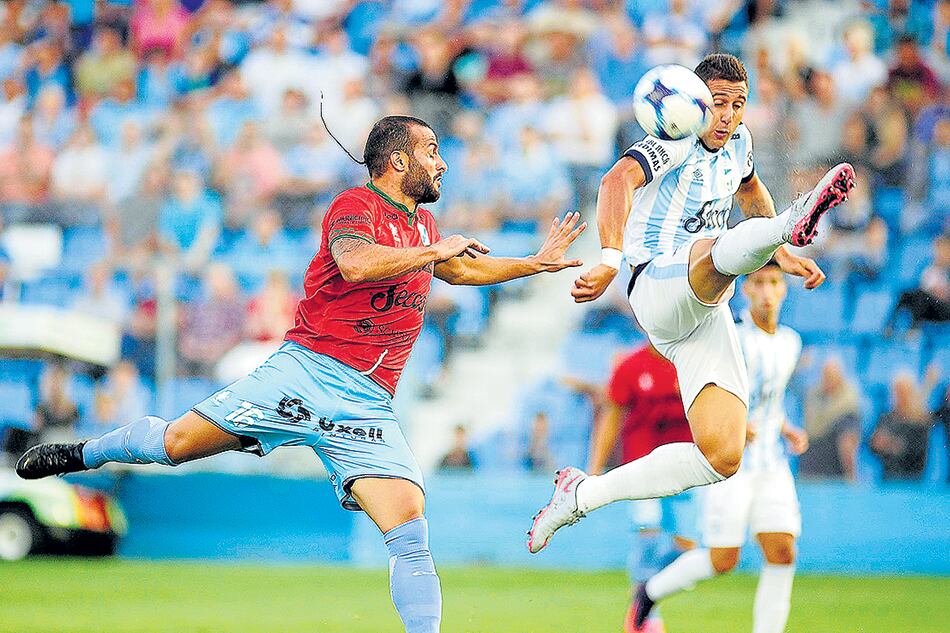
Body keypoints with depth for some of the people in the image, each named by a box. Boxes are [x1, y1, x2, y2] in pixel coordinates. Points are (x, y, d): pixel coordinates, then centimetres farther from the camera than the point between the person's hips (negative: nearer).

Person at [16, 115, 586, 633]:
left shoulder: (423, 224, 20)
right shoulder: (356, 206, -4)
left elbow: (460, 268, 42)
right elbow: (355, 263, -27)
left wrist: (536, 264, 39)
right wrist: (435, 250, -18)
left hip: (368, 406, 5)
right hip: (309, 371, -5)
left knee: (411, 534, -13)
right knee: (175, 442, -6)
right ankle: (86, 454, 23)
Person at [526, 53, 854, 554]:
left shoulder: (736, 143, 17)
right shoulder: (676, 142, -8)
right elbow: (618, 181, -28)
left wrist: (783, 258, 35)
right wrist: (610, 261, -44)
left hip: (704, 315, 8)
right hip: (659, 285, -8)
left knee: (722, 458, -3)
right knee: (722, 248, -42)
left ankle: (582, 494, 8)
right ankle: (793, 225, -76)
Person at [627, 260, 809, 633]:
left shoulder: (790, 342, 11)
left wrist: (787, 431, 9)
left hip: (772, 465, 6)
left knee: (782, 553, -9)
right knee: (723, 560, -6)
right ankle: (651, 592, 21)